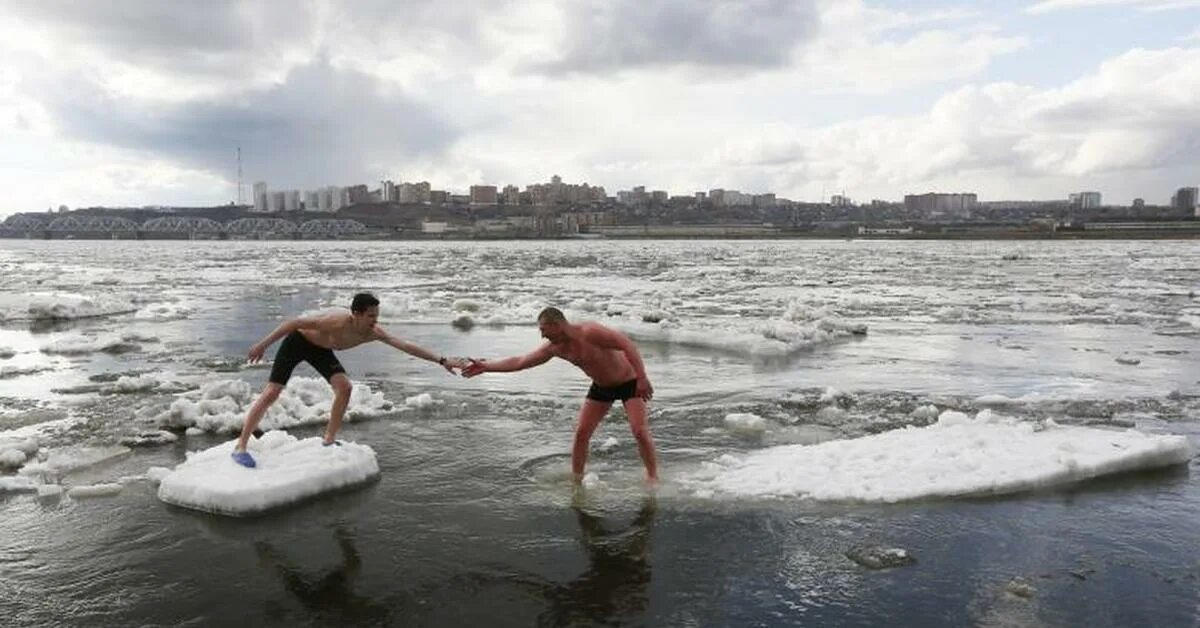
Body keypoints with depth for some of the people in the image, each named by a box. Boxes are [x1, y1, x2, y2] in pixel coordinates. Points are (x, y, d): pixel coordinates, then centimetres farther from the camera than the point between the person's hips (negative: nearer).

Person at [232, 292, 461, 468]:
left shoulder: (373, 333, -23)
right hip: (296, 341, -6)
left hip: (320, 348, 6)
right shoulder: (337, 322, -41)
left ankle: (329, 440, 4)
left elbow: (406, 346, -24)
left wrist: (442, 360, -28)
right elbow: (293, 322, -33)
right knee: (272, 392, -10)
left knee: (345, 387, -10)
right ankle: (240, 447, -4)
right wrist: (264, 344, -30)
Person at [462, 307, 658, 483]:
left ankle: (653, 477, 1)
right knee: (581, 432, 1)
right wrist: (485, 366, -2)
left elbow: (626, 343, -33)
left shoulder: (589, 332, -31)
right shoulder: (555, 348, -8)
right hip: (601, 387, 7)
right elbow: (519, 362, -1)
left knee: (640, 431, -14)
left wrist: (642, 378, -38)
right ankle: (576, 479, 12)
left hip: (628, 382, -6)